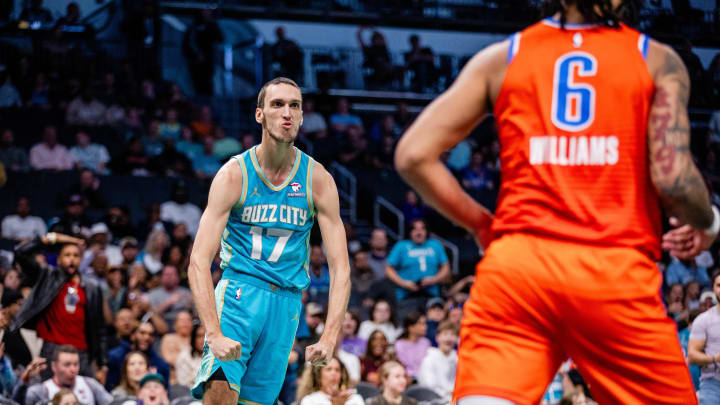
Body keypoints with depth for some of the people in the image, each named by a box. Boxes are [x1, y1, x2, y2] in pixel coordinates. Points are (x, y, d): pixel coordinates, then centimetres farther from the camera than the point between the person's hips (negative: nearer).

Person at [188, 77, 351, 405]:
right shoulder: (234, 175, -7)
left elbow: (340, 267, -1)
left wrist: (330, 337, -16)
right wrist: (215, 334, -28)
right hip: (239, 290, -3)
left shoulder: (318, 180, 0)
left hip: (287, 301, 3)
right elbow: (198, 263, -14)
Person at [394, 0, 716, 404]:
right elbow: (673, 179, -5)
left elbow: (413, 156, 6)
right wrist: (707, 224, 17)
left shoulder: (501, 58, 12)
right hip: (616, 270, -2)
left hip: (515, 262, 2)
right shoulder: (658, 61, 6)